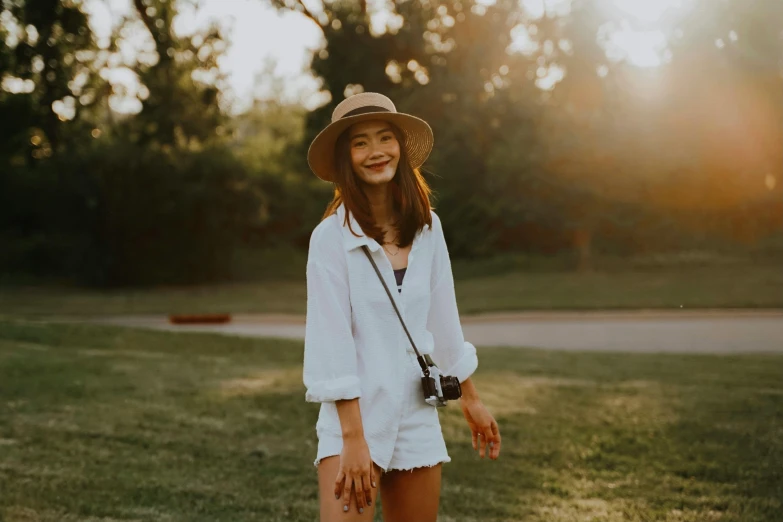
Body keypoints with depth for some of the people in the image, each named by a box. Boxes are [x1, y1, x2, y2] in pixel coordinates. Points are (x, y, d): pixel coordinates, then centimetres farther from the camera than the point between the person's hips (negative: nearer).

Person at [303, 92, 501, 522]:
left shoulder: (427, 227, 4)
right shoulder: (332, 236, -12)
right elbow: (331, 341, -15)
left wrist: (471, 398, 18)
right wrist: (353, 438, -20)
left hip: (417, 416, 5)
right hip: (354, 415, -5)